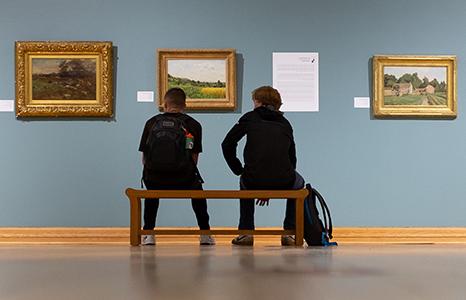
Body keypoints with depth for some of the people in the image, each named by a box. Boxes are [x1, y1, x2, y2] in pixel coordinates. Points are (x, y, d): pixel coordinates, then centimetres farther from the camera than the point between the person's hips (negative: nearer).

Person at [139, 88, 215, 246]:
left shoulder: (151, 122, 13)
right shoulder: (193, 125, 10)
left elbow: (144, 159, 15)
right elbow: (194, 158, 11)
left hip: (154, 181, 1)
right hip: (184, 181, -1)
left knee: (151, 193, 37)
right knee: (197, 190, 34)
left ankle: (148, 234, 29)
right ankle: (205, 234, 32)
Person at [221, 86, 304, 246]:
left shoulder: (250, 117, 14)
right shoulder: (285, 123, 23)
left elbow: (227, 145, 10)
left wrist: (239, 170, 23)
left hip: (253, 182, -1)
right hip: (283, 184, 1)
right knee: (298, 182, 35)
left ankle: (246, 233, 31)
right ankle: (289, 233, 25)